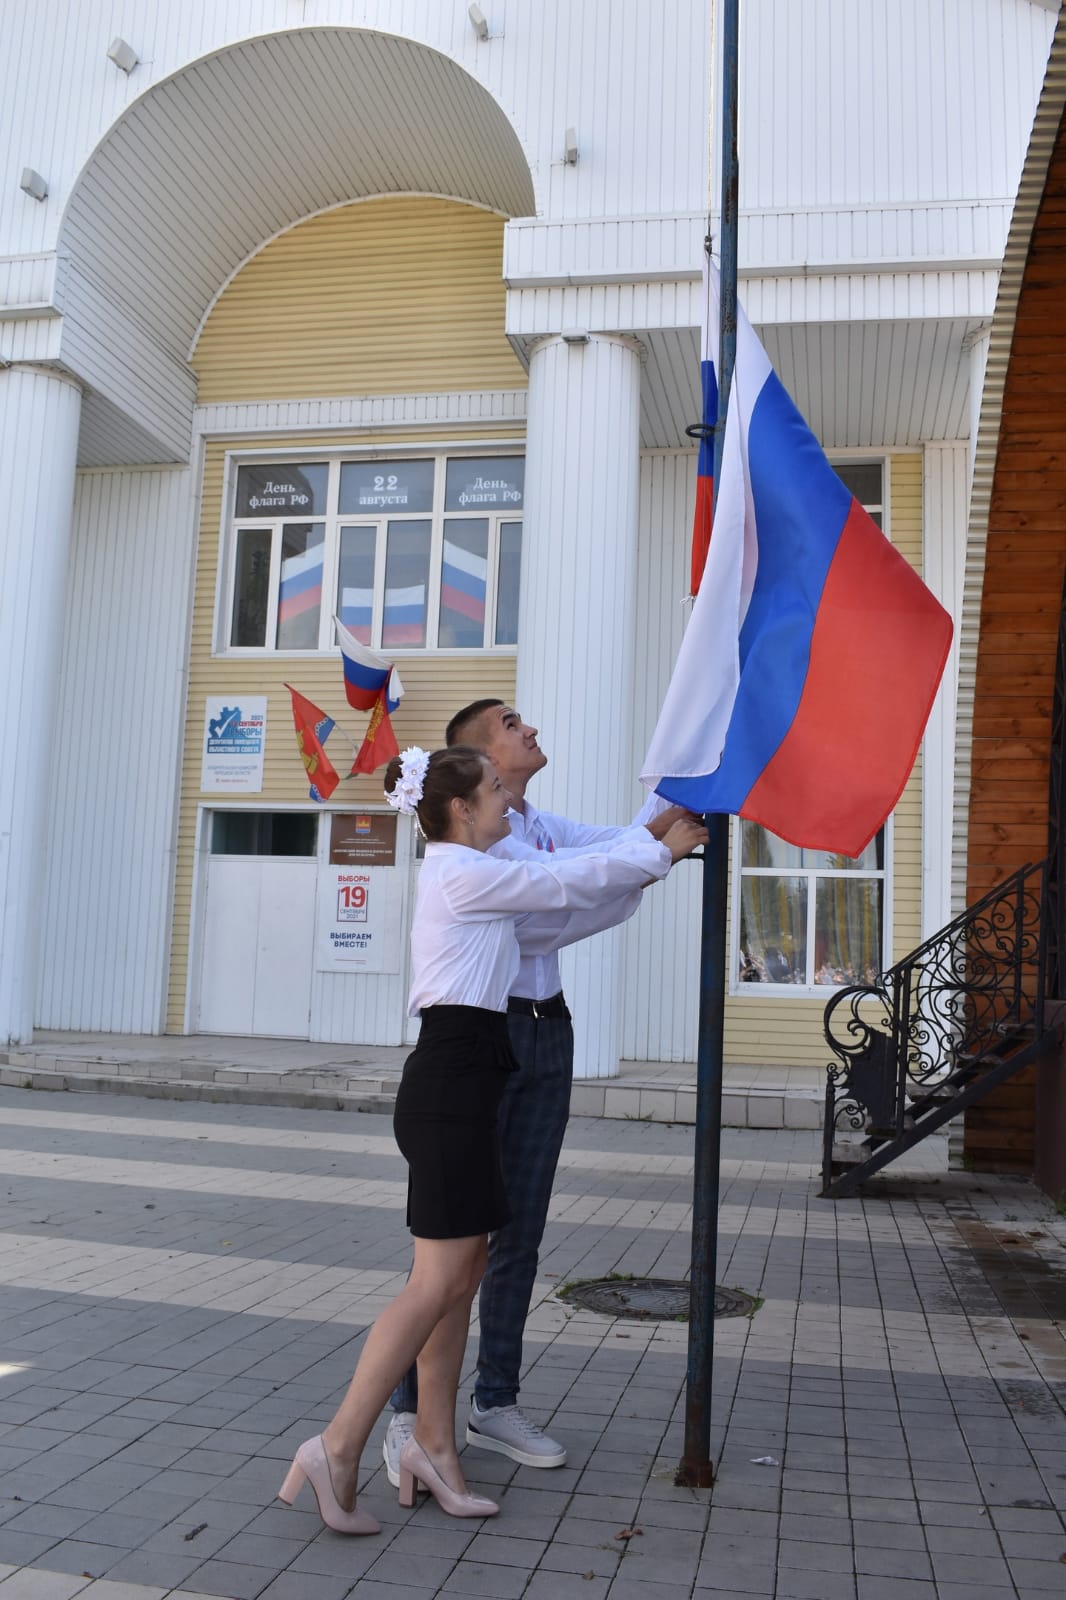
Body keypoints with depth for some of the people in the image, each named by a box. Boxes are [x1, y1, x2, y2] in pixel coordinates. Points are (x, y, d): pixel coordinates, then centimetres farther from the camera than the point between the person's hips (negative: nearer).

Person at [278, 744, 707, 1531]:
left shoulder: (466, 874, 19)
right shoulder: (465, 873, -11)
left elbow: (566, 883, 27)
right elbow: (571, 883, -6)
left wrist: (648, 858, 25)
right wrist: (663, 852, 7)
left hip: (458, 1081, 10)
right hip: (454, 1079, -10)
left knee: (464, 1270, 12)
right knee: (441, 1279, -7)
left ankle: (434, 1446, 19)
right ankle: (339, 1447, -2)